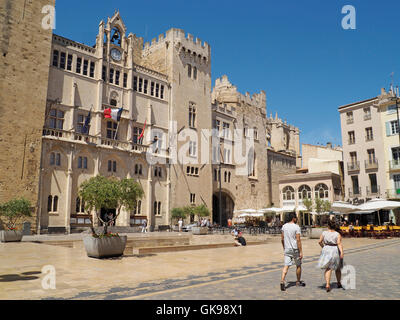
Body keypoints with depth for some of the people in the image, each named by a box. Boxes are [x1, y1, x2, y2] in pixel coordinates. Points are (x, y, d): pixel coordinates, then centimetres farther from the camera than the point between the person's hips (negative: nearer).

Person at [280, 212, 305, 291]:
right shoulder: (296, 227, -11)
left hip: (287, 249, 4)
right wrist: (301, 252, -11)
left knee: (286, 265, -1)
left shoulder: (284, 226, 5)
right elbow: (298, 240, -15)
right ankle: (298, 282, 29)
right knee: (298, 265, 15)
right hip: (295, 249, -4)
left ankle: (282, 281, -18)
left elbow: (282, 239, 9)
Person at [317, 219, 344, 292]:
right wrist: (341, 252, -23)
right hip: (335, 251, 0)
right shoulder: (338, 234, -6)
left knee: (328, 268, -1)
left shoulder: (324, 233, -1)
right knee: (337, 268, 19)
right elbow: (339, 243, -17)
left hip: (326, 251, 0)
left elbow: (320, 242, 2)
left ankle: (327, 284, -17)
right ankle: (339, 283, 35)